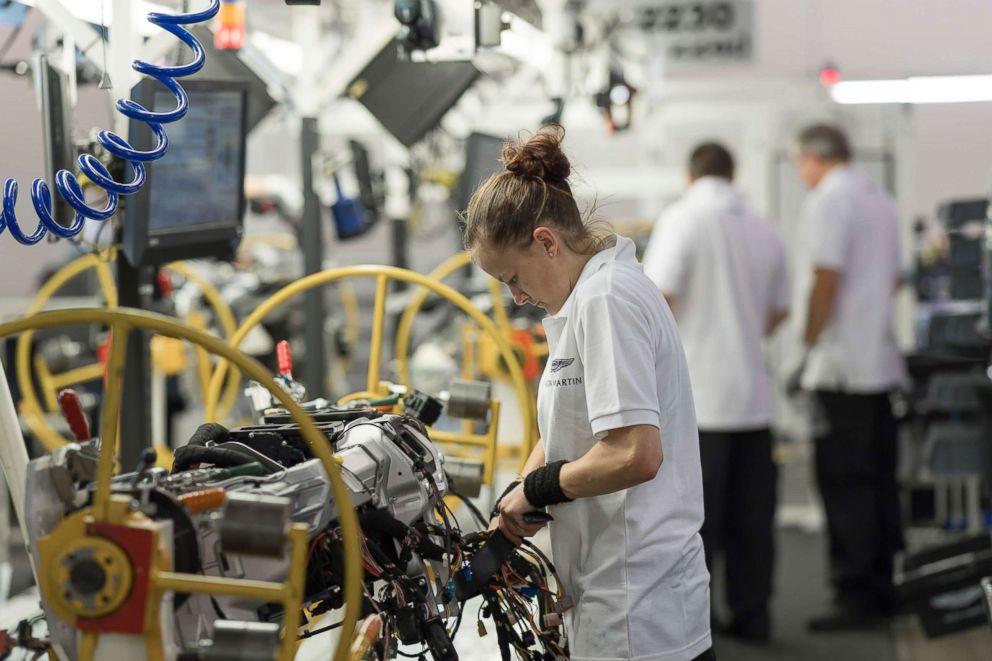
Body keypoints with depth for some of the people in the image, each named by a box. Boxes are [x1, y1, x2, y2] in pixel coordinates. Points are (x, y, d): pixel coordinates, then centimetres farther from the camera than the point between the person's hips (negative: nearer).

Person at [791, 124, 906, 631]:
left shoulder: (827, 201, -11)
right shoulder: (880, 199, 17)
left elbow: (826, 279, -18)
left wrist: (809, 347, -12)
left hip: (842, 366, -9)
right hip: (881, 363, 9)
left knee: (845, 485, -5)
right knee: (879, 480, 12)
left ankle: (855, 596, -3)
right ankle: (880, 586, 19)